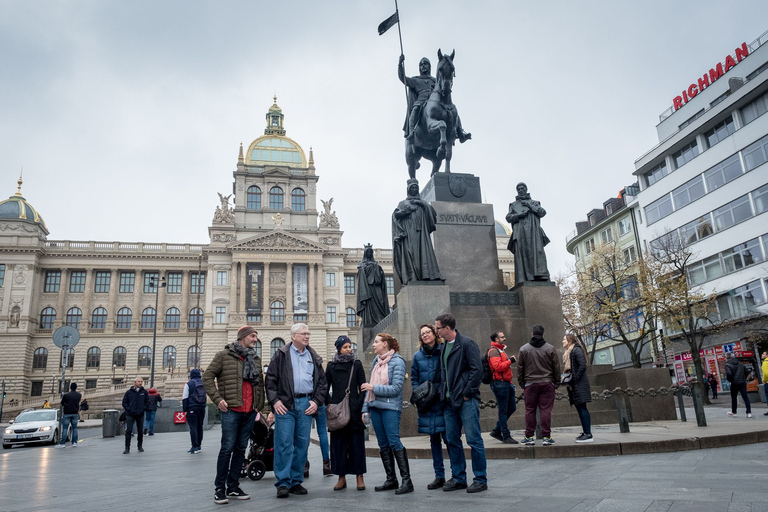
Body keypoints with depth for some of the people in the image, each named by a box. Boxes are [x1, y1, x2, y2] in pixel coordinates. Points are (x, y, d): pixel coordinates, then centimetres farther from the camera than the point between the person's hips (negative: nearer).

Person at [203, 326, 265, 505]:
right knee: (227, 448, -6)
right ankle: (219, 488, 6)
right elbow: (208, 377, -1)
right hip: (231, 410, -5)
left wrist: (259, 404, 12)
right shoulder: (224, 355, 0)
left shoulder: (256, 359, 16)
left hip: (250, 412, 6)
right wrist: (217, 399, -8)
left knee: (241, 449, 10)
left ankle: (233, 487, 19)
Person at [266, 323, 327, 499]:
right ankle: (283, 483, 2)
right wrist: (274, 400, -8)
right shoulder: (281, 355, 5)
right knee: (284, 443, -6)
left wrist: (317, 401, 3)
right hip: (285, 405, -4)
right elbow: (270, 378, 1)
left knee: (302, 444, 6)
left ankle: (296, 481, 17)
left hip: (306, 405, 4)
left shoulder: (314, 358, 15)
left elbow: (322, 382, 16)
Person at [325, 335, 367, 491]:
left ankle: (360, 476, 8)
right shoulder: (331, 366, 7)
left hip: (354, 409, -1)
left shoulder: (357, 365, 5)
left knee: (356, 443, 1)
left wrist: (361, 407, -5)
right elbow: (325, 388, 10)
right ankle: (341, 477, 12)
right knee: (338, 443, 4)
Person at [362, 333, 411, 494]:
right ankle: (391, 479, 19)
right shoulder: (376, 361, 15)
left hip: (390, 407, -7)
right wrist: (365, 408, 12)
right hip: (375, 406, 7)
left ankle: (406, 480, -5)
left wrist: (374, 388, -16)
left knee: (394, 442, -11)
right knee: (383, 444, 9)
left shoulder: (397, 361, -6)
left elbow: (396, 388, -13)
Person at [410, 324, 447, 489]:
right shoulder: (418, 356, 10)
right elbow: (414, 379, 15)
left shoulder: (444, 351, -2)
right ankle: (439, 476, 19)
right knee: (434, 440, 10)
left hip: (443, 401, -4)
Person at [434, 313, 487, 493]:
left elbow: (477, 369, -15)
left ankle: (481, 479, 8)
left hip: (466, 400, -8)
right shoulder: (444, 347, 15)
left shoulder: (466, 343, -9)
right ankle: (458, 478, 22)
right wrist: (442, 392, 13)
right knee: (452, 440, 11)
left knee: (474, 439, -2)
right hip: (449, 401, 8)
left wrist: (467, 393, -14)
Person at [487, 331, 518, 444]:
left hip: (506, 383, 10)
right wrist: (510, 361, -15)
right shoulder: (494, 351, -11)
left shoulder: (501, 350, 22)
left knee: (512, 408, 12)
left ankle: (497, 431, 21)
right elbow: (497, 366, -23)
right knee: (503, 410, -4)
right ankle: (506, 436, 3)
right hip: (500, 383, -10)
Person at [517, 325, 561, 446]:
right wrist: (556, 383, 12)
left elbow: (520, 368, 4)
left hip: (530, 384, 0)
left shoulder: (524, 349, 2)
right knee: (546, 410, 1)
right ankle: (546, 437, 2)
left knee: (530, 410, 5)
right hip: (547, 383, 0)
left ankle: (529, 437, 8)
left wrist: (521, 383, 11)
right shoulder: (550, 349, 1)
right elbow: (556, 368, 4)